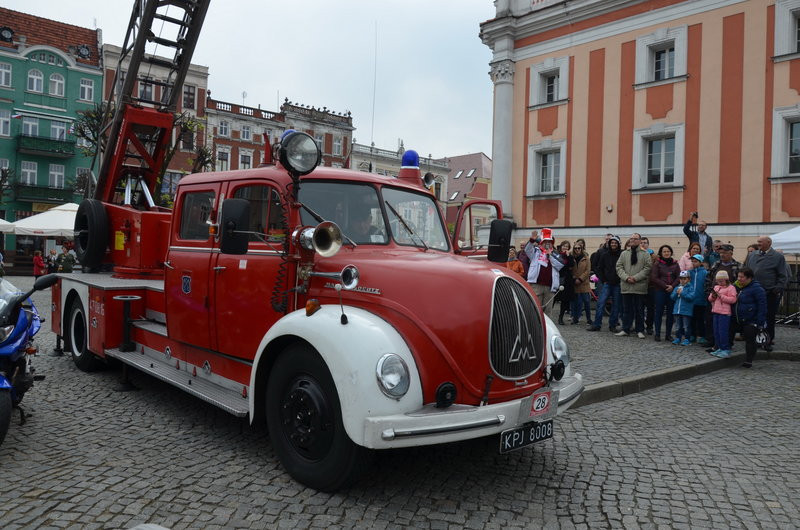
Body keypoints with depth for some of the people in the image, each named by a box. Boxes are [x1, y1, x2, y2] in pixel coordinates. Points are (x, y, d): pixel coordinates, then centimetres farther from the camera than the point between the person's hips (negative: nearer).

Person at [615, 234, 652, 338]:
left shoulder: (645, 254, 2)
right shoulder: (624, 253, 10)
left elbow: (647, 268, -6)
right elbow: (619, 267, 5)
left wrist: (635, 278, -14)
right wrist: (626, 277, -11)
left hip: (640, 287, -2)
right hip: (626, 286, 2)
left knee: (639, 310, 5)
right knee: (627, 309, 8)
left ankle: (640, 330, 14)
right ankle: (625, 329, 16)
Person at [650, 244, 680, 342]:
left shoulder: (675, 264, 10)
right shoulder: (657, 264, 1)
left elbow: (679, 277, 5)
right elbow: (654, 277, -6)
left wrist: (672, 286, -11)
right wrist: (665, 286, -13)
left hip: (672, 291, 3)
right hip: (660, 291, -3)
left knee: (670, 313, 5)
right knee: (658, 312, -1)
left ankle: (668, 334, 13)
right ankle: (657, 334, 6)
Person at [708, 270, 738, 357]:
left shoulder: (731, 288, -4)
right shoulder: (716, 287, 18)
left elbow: (733, 299, -15)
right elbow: (710, 299, 20)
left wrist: (721, 296, -18)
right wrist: (712, 296, -2)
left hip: (725, 313, -7)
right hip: (716, 312, 7)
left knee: (723, 332, -9)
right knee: (716, 332, 10)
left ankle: (726, 350, -2)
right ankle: (719, 348, 18)